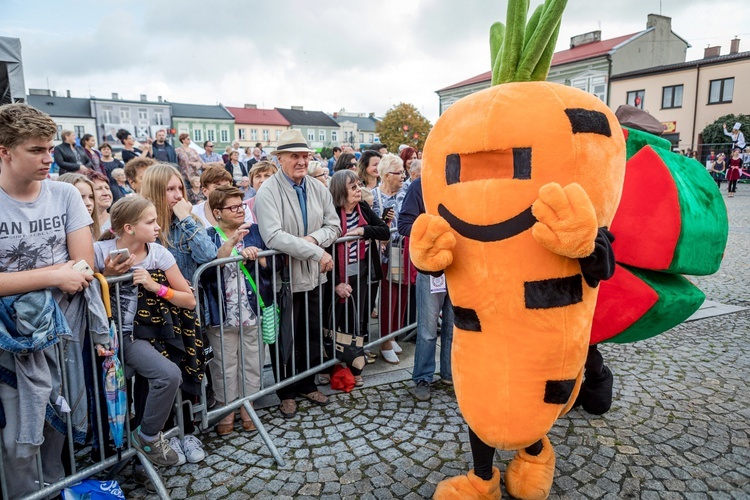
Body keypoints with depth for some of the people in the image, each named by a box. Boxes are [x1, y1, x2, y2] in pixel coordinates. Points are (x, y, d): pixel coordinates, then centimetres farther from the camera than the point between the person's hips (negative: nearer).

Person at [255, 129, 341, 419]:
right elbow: (273, 236, -27)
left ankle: (308, 384, 39)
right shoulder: (268, 192, -15)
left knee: (312, 335, 19)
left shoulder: (318, 189, 5)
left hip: (313, 276, 6)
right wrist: (317, 253, -27)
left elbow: (333, 226, 4)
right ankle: (286, 393, 30)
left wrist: (314, 238, -18)